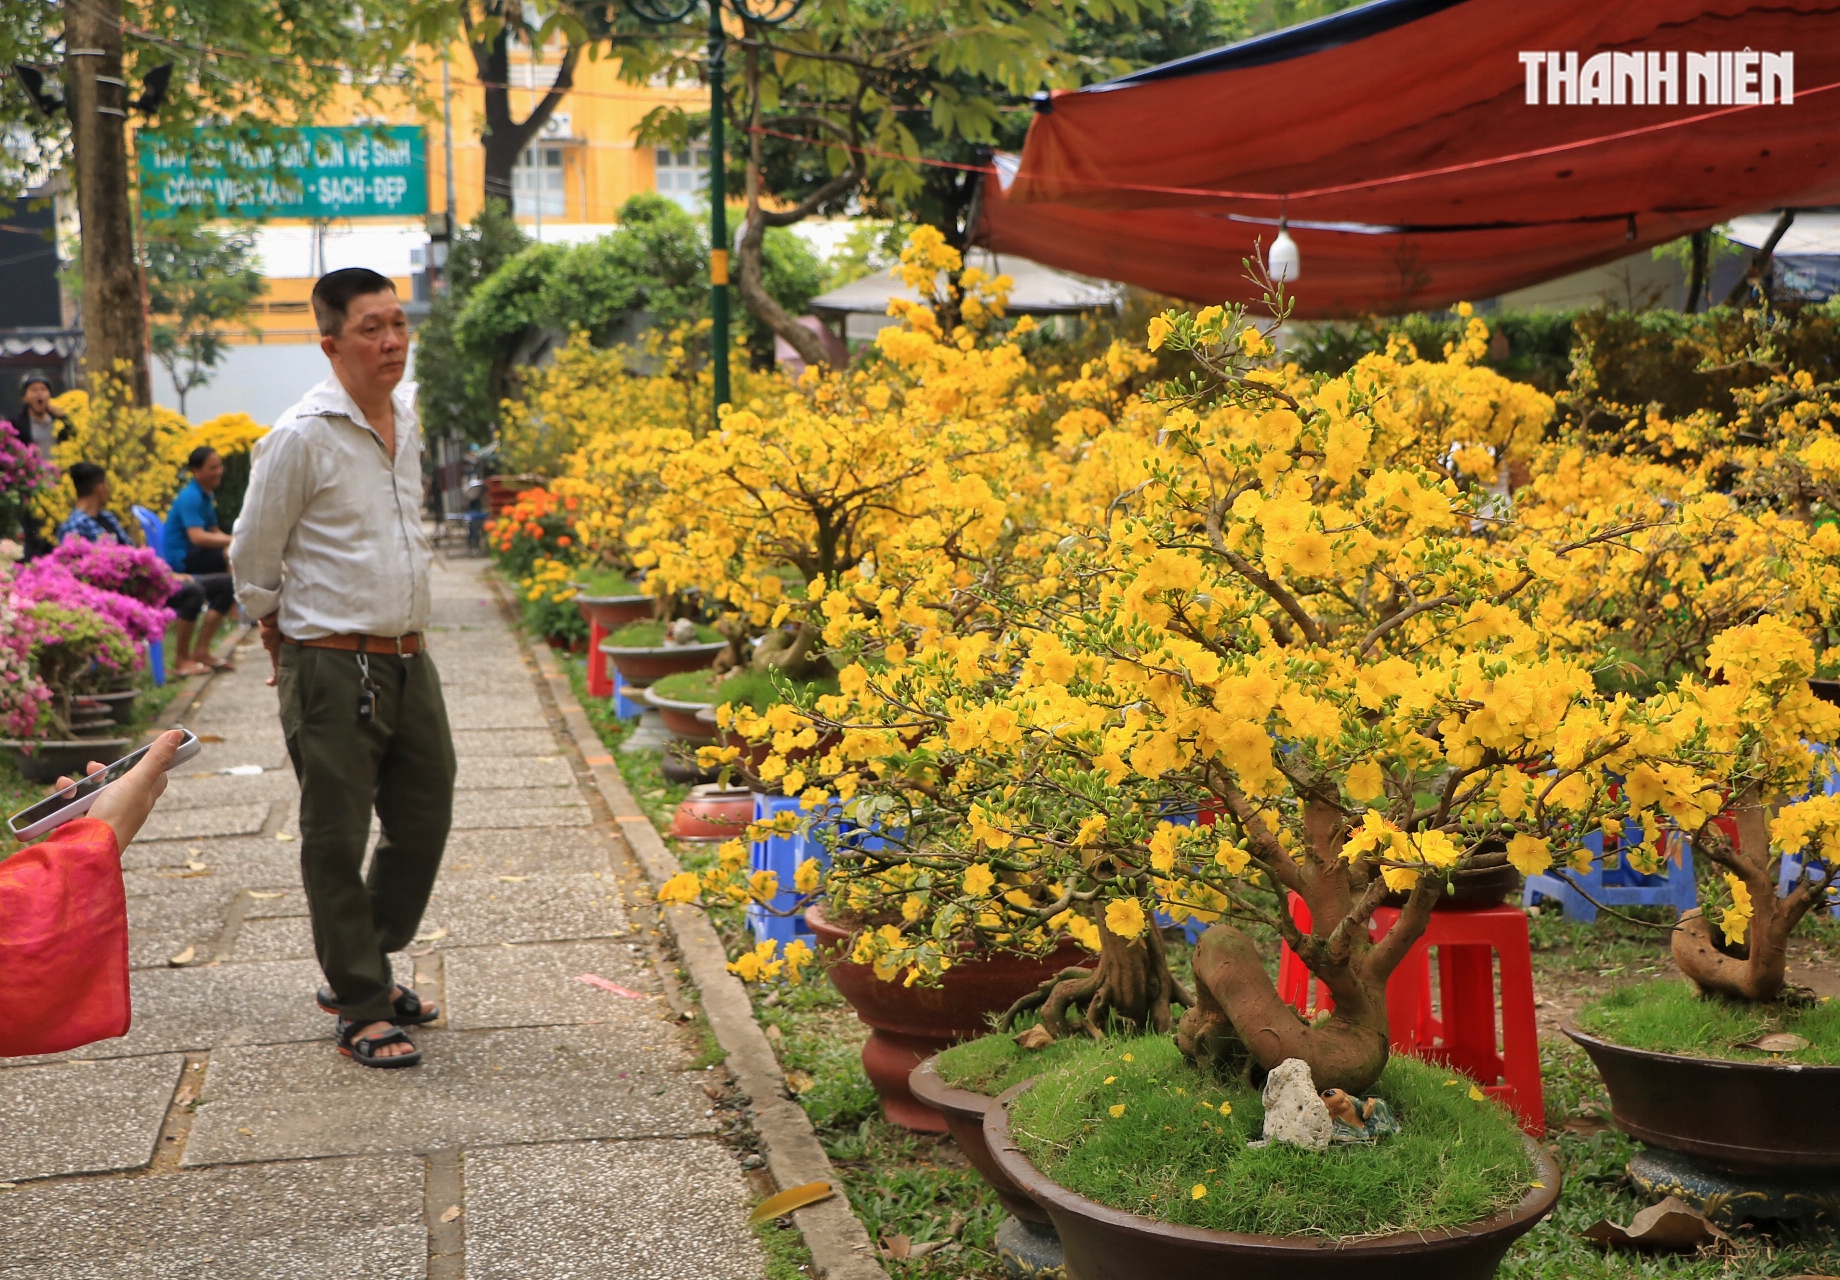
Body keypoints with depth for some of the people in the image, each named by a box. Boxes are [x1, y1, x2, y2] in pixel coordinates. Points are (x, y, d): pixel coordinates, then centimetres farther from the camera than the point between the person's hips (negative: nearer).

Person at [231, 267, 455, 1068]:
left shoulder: (406, 417, 8)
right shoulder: (301, 438, -14)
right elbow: (253, 559, -5)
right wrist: (289, 642, 6)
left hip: (410, 661, 7)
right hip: (334, 670, -7)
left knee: (423, 822, 14)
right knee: (337, 844, 2)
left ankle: (362, 969, 32)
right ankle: (361, 1011, 13)